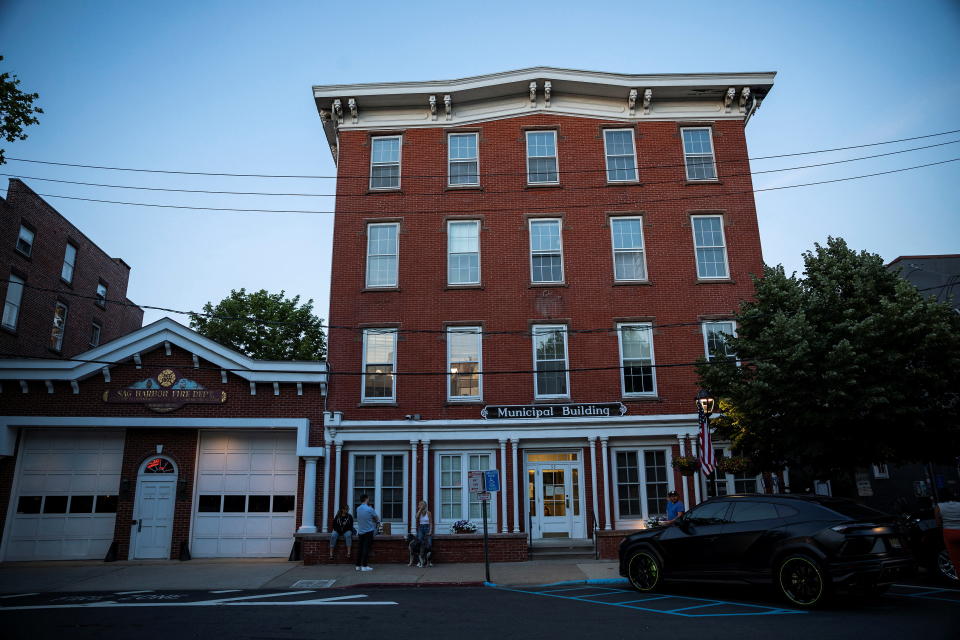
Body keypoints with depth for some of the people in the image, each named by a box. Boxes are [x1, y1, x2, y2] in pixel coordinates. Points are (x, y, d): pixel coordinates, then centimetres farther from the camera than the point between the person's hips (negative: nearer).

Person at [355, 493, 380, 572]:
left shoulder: (358, 509, 5)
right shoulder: (369, 509, -13)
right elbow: (377, 518, 0)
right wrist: (377, 521, 22)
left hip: (360, 532, 6)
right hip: (368, 531, -6)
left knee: (360, 548, 9)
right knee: (366, 548, -3)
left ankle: (358, 565, 12)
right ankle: (364, 566, -5)